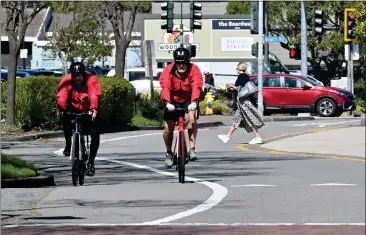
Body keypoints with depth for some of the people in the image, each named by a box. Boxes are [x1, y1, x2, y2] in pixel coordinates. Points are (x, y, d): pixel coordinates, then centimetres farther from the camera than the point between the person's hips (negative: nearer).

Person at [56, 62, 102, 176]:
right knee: (65, 116, -32)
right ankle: (68, 144, -11)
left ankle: (91, 162, 3)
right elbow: (61, 96, -35)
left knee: (95, 134, -13)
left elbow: (94, 96, -40)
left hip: (88, 111, 0)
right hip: (74, 108, 0)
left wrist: (93, 109, -58)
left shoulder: (92, 80, -24)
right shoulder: (66, 81, -21)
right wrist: (61, 108, -55)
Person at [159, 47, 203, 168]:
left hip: (188, 101, -1)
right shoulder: (168, 71, -16)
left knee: (191, 117, -30)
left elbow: (196, 86, -31)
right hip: (173, 102, 1)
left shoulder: (194, 70, -17)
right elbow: (165, 87, -29)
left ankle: (192, 149, -30)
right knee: (168, 126, -6)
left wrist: (194, 102, -47)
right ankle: (169, 153, 19)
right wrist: (167, 103, -46)